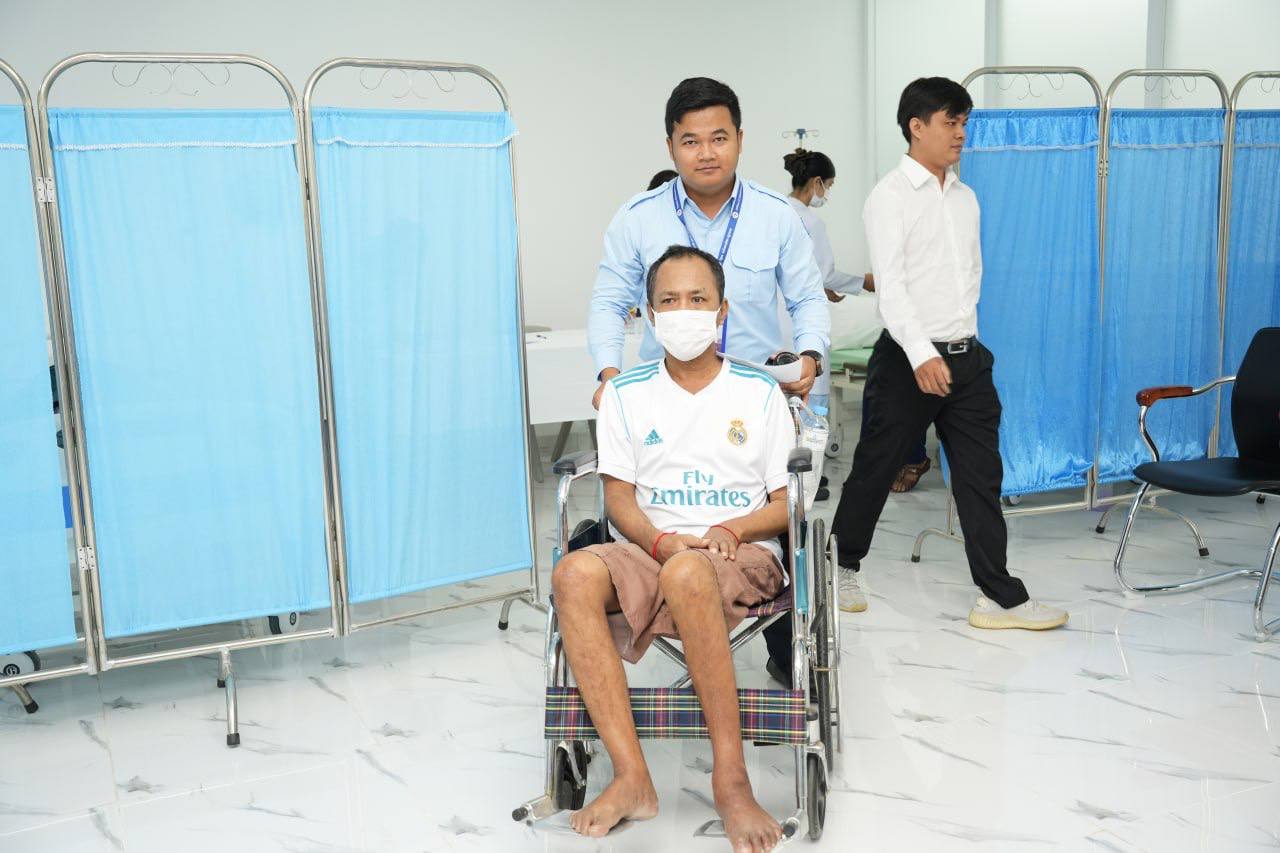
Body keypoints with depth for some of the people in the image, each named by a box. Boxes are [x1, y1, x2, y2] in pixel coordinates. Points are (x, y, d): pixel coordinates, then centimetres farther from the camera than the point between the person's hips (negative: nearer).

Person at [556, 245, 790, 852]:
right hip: (648, 549, 2)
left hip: (741, 553, -2)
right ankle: (631, 780, -33)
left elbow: (789, 501, 8)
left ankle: (731, 780, -32)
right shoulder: (626, 393, 15)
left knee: (687, 574, -40)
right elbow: (618, 495, 7)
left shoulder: (759, 392, 11)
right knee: (575, 574, -33)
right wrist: (663, 540, -14)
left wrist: (731, 529, -12)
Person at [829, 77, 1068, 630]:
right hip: (909, 361, -6)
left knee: (981, 476, 4)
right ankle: (843, 564, 27)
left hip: (967, 359, 6)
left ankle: (1000, 596, 7)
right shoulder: (889, 197, -7)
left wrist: (966, 339, 15)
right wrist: (922, 354, -27)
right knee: (875, 469, 6)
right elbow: (890, 283, -17)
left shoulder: (965, 198, 14)